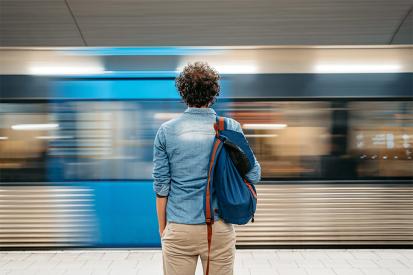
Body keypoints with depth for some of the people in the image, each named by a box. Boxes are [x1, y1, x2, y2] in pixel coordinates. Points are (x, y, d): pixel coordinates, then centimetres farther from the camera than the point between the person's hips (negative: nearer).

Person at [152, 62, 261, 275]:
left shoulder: (166, 131, -3)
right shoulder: (230, 127, -5)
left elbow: (161, 186, -2)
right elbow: (254, 175, -3)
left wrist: (162, 228, 9)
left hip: (179, 229, 0)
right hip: (219, 228, 0)